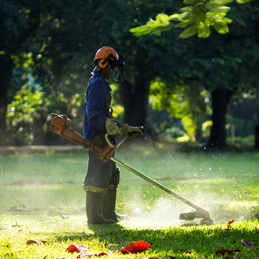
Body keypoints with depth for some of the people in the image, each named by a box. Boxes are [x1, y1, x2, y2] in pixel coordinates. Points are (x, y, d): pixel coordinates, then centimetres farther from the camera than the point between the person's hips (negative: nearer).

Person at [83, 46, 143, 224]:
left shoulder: (103, 84, 23)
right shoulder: (97, 83, -10)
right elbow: (93, 113, -21)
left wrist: (127, 129, 29)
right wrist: (110, 127, -33)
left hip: (104, 138, 11)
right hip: (97, 137, -11)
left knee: (111, 176, 14)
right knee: (99, 176, -12)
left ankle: (108, 214, 21)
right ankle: (94, 217, -11)